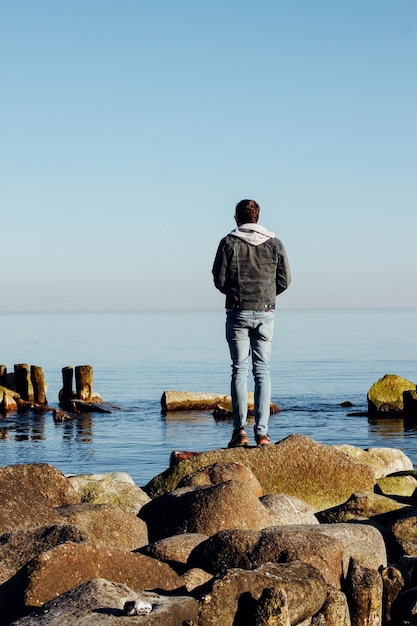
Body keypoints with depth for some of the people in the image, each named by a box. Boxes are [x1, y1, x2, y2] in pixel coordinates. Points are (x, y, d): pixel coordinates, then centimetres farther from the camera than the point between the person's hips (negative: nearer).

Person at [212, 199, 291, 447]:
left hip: (238, 313, -1)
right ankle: (262, 432, 0)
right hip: (266, 314, 2)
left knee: (240, 370, 4)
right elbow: (285, 280, 4)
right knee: (263, 371, 5)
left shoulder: (229, 243, -4)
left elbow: (219, 280, -3)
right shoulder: (274, 244, 3)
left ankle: (240, 430, -4)